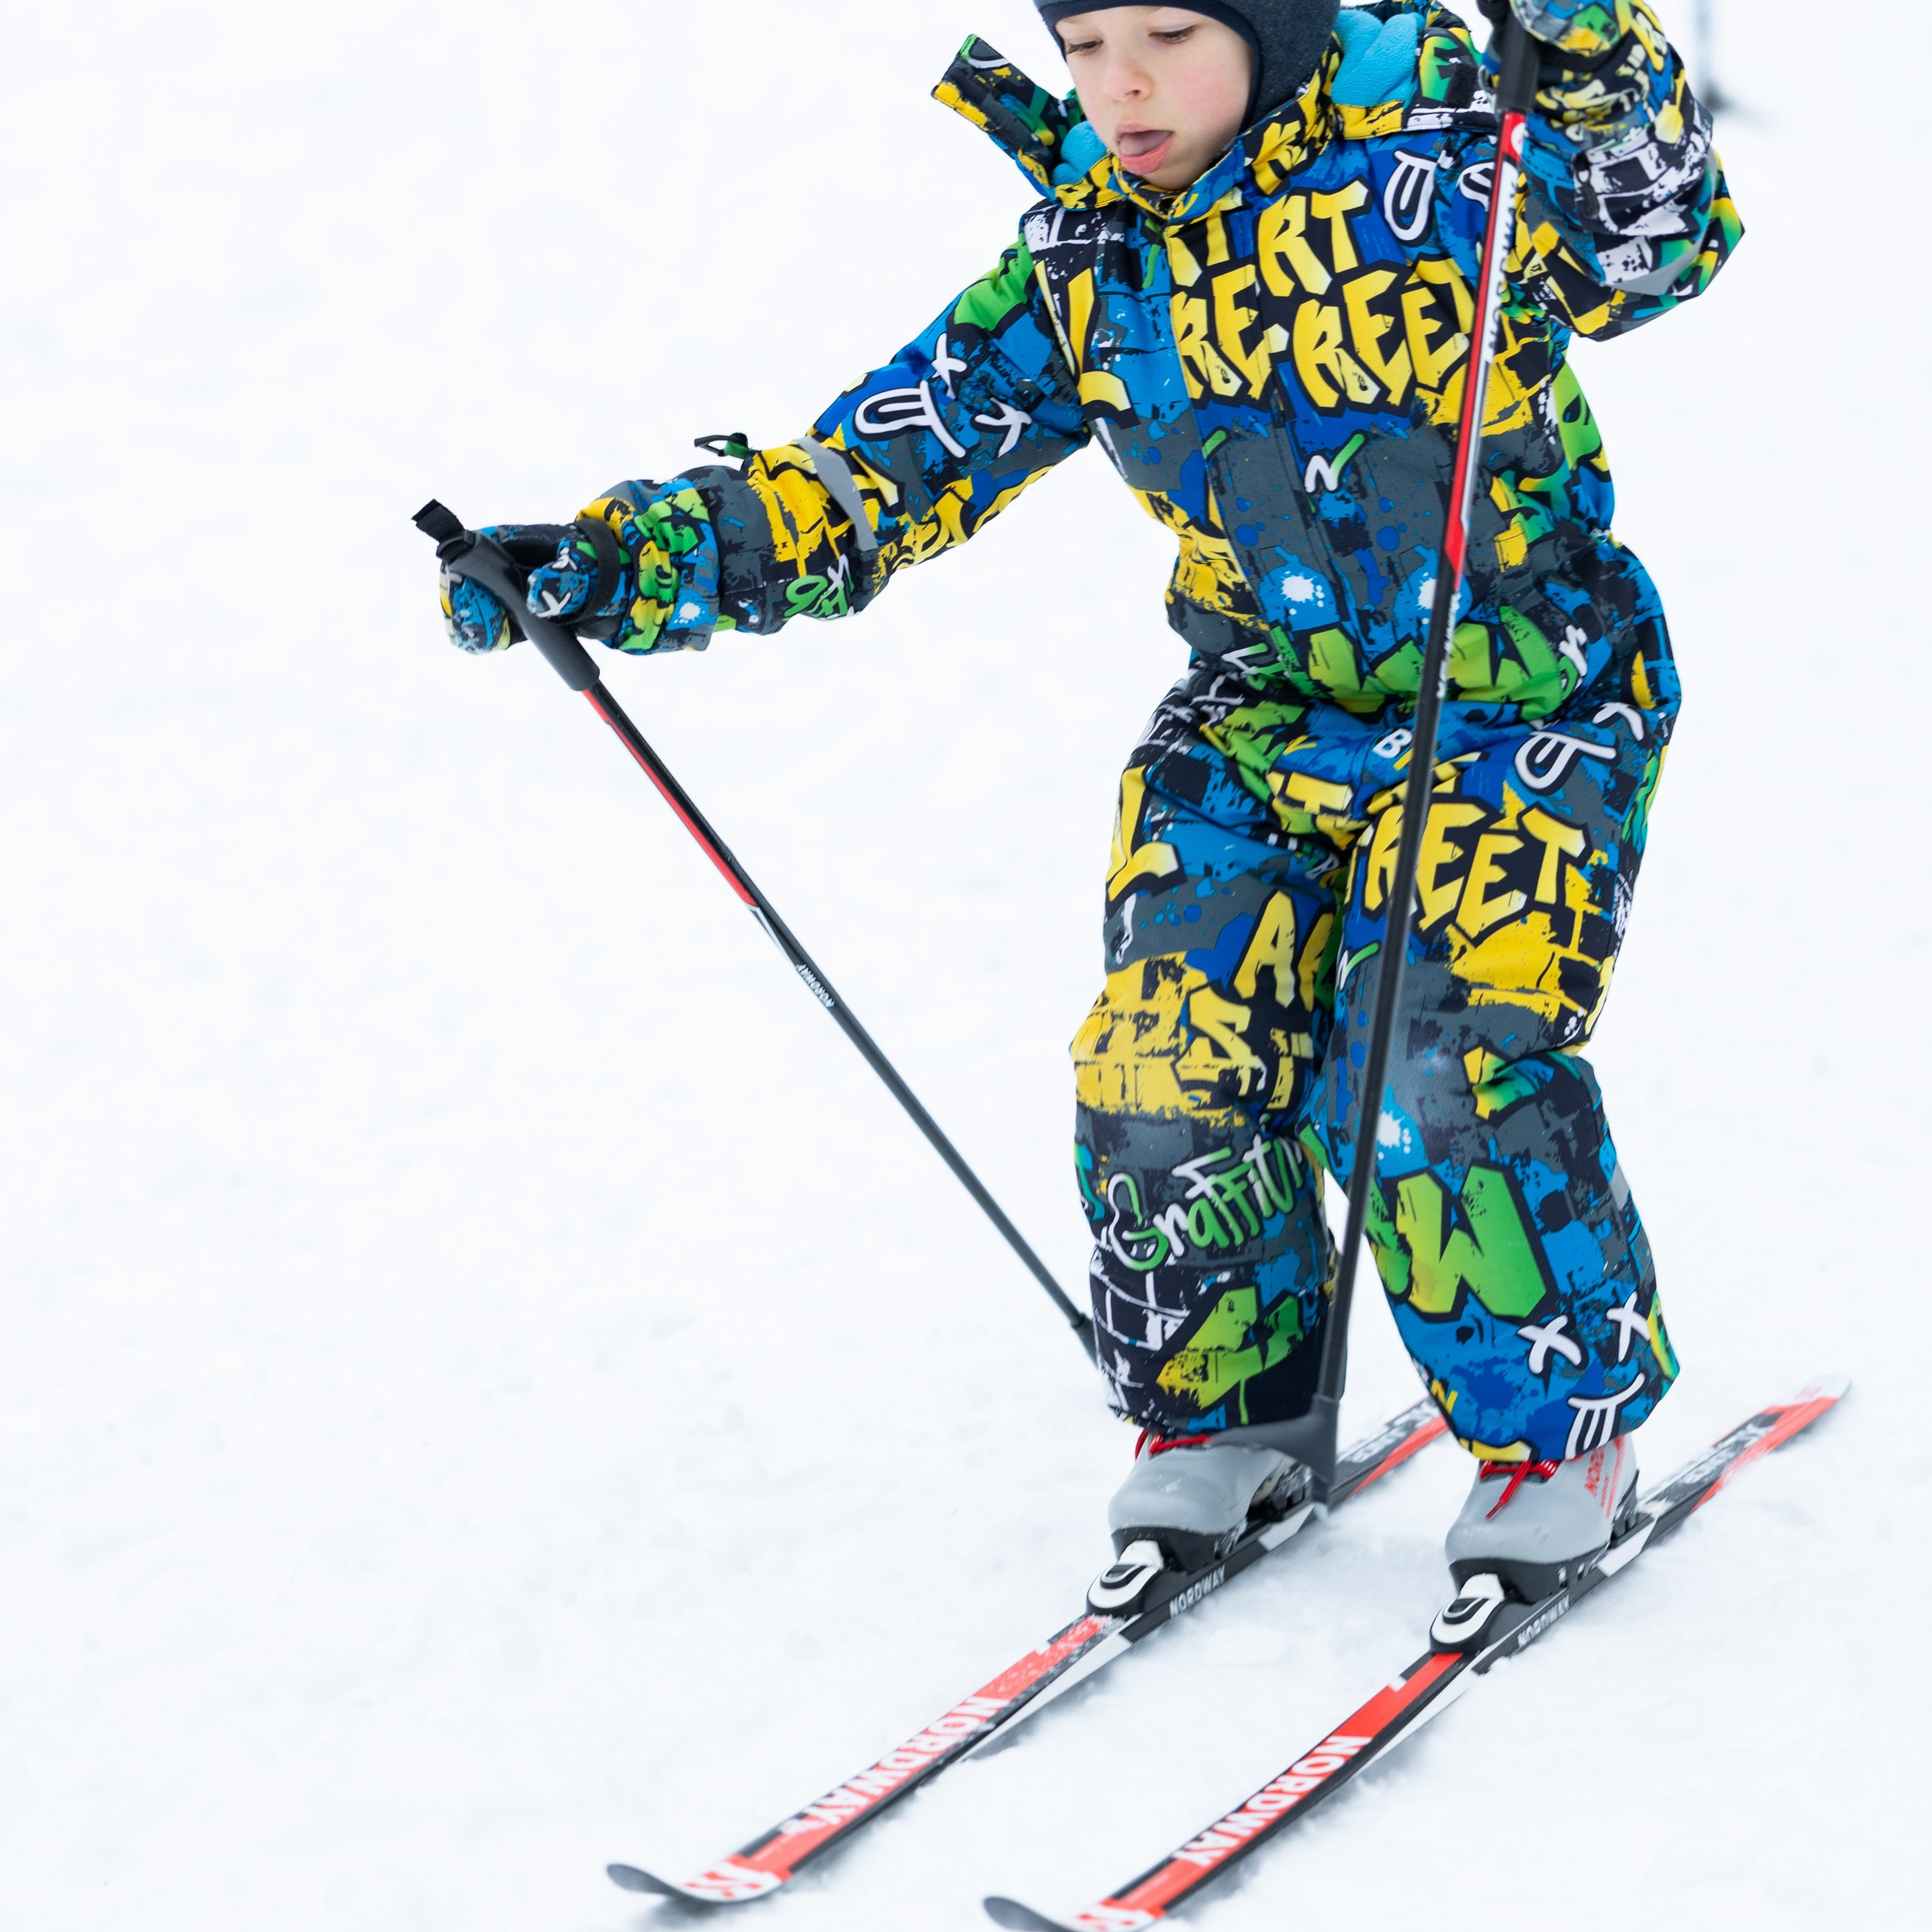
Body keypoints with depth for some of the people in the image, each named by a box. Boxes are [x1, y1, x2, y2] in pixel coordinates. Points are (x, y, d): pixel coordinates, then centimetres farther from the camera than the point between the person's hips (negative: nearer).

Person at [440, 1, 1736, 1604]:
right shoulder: (1086, 258, -3)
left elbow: (1654, 251, -23)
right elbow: (876, 474, -1)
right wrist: (624, 564, -10)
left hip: (1525, 691, -4)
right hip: (1262, 716, 5)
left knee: (1449, 1072, -18)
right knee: (1168, 1072, -8)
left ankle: (1564, 1431, 6)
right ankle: (1216, 1416, 18)